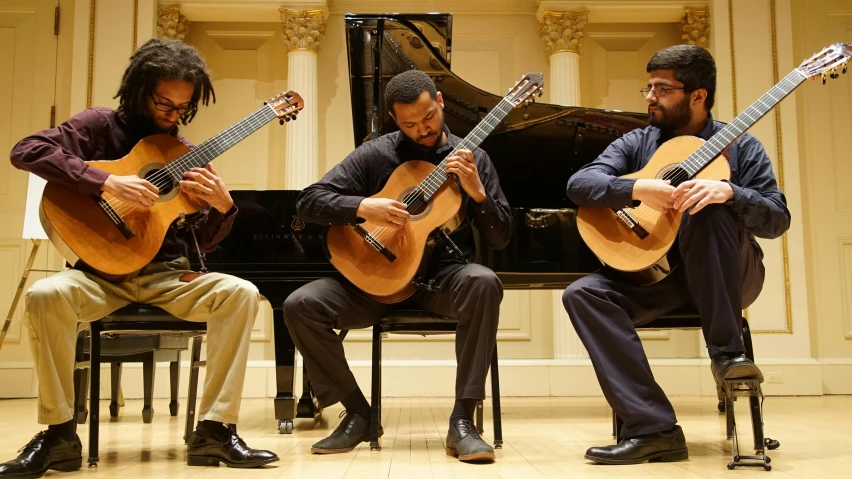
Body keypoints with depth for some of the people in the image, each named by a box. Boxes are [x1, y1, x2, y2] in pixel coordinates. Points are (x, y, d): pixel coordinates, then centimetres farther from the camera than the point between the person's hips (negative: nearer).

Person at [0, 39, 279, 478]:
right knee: (45, 295, -33)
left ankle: (215, 429, -21)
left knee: (240, 292, -23)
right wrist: (106, 182, -25)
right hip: (101, 271, -2)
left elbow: (202, 242, 8)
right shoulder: (100, 125, 1)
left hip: (164, 275, 3)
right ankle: (59, 433, -16)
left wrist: (223, 206, -15)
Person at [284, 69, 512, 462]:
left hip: (441, 276, -1)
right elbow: (309, 201, -3)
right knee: (300, 305, -20)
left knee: (483, 282, -36)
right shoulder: (375, 154, 2)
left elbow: (501, 239, 0)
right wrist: (363, 207, -20)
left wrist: (476, 191, -17)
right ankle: (359, 413, -3)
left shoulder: (472, 158, 4)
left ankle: (462, 420, -27)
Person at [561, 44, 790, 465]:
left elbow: (777, 221, -7)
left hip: (729, 276, -3)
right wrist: (637, 189, -24)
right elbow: (578, 184, -7)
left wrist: (730, 192, -26)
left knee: (707, 209, -32)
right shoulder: (636, 143, 9)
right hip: (653, 273, 3)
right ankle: (654, 430, -29)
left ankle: (726, 352, -24)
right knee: (582, 294, -24)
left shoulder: (739, 146, 3)